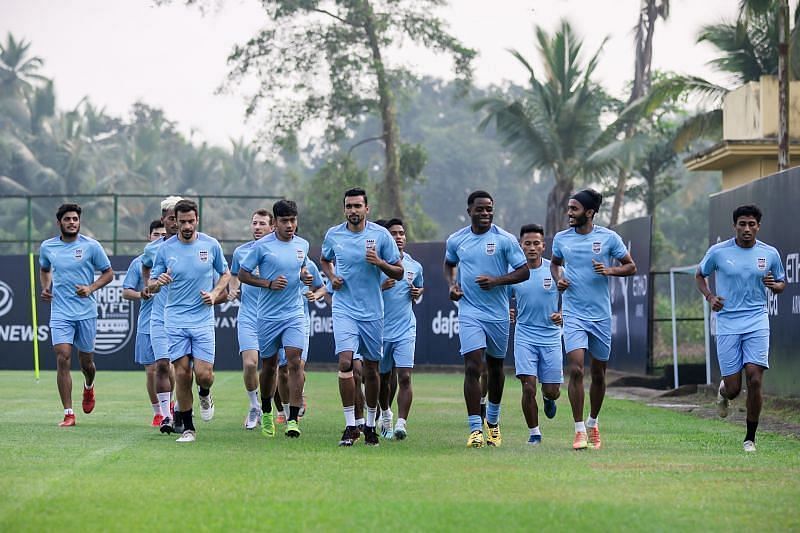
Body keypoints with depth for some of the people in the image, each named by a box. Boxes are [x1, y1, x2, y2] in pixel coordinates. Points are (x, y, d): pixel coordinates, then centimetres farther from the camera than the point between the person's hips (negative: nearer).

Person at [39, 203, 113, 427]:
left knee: (86, 362, 10)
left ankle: (89, 387, 48)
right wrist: (46, 287, 5)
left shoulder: (91, 246, -4)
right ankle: (68, 414, -11)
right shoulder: (47, 247, 4)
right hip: (60, 312, 1)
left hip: (86, 312, -1)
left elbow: (108, 273, 3)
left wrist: (91, 288, -13)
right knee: (63, 359, -14)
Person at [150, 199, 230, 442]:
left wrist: (215, 293, -3)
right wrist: (158, 281, -18)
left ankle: (205, 395, 29)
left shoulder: (211, 245, 1)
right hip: (175, 320, 0)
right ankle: (188, 428, 6)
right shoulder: (165, 249, 0)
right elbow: (151, 282, 6)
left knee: (203, 374, -9)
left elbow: (225, 273, 15)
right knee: (182, 373, -5)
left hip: (203, 319, 0)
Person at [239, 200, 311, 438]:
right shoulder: (262, 246, -6)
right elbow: (242, 274, -2)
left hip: (295, 314, 2)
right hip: (268, 316, -2)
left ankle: (293, 419, -15)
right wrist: (269, 283, -14)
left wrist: (304, 275, 2)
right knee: (269, 366, 10)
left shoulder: (302, 245, 7)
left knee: (295, 362, -13)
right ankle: (266, 412, 34)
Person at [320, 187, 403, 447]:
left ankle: (370, 424, 23)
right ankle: (350, 426, -13)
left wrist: (380, 262, -18)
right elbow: (325, 260, 23)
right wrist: (331, 276, 2)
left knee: (371, 369, 7)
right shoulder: (333, 235, 2)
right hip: (344, 310, 0)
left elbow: (399, 272, 0)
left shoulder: (381, 235, -4)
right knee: (345, 362, -17)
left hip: (372, 311, 0)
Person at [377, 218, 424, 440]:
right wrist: (382, 287, -20)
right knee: (383, 378, 13)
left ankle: (401, 423, -18)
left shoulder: (414, 266, 6)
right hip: (381, 329, -1)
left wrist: (417, 293, 1)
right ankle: (385, 415, 37)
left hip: (405, 330, 1)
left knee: (404, 378, -14)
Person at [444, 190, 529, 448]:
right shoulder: (456, 240, 4)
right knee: (472, 367, -14)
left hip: (498, 313, 0)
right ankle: (475, 429, -15)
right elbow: (449, 264, 23)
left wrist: (497, 281, -19)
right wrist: (452, 285, 4)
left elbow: (523, 272, -4)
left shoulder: (505, 239, -5)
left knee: (495, 367, 14)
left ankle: (493, 421, 37)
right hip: (469, 313, 0)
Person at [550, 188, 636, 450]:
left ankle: (593, 423, 32)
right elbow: (554, 263, 21)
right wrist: (558, 279, 0)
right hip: (573, 314, 0)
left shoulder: (609, 237, -4)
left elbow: (631, 266, 2)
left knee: (599, 374, 10)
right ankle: (579, 430, -9)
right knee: (576, 370, -15)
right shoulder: (561, 238, 3)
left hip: (601, 315, 0)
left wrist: (609, 270, -16)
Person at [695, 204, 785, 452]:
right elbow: (700, 275, 15)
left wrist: (774, 285, -7)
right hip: (728, 324, 0)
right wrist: (709, 296, -3)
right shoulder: (718, 252, -1)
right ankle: (723, 392, 39)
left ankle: (750, 438, 2)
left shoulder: (770, 254, 3)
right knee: (733, 387, -2)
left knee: (754, 380, -12)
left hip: (757, 322, 1)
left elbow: (782, 283, 16)